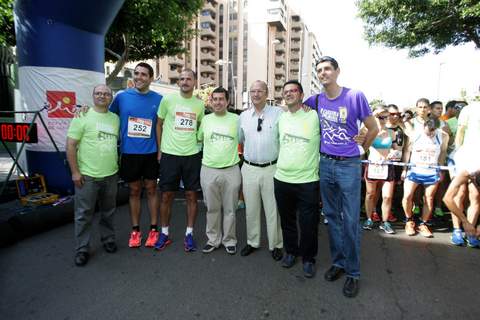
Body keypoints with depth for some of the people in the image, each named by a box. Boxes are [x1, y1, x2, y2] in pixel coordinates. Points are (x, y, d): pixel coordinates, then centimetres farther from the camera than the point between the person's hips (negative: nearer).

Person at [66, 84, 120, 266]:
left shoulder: (116, 118, 9)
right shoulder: (83, 116, -6)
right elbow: (70, 145, -8)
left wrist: (118, 165, 13)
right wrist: (75, 172, -12)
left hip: (111, 175, 5)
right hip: (87, 176, -4)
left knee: (108, 212, 17)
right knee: (84, 215, 4)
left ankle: (108, 240, 33)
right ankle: (82, 250, 17)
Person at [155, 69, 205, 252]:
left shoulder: (200, 104, 7)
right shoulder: (168, 100, 0)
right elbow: (159, 124, 7)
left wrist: (197, 146, 8)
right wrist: (160, 150, 3)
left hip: (192, 155, 2)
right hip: (169, 155, -1)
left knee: (191, 195, 6)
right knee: (166, 196, 5)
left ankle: (189, 234, 19)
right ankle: (165, 233, 22)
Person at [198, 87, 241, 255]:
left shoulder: (236, 119, 0)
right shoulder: (205, 119, 6)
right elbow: (198, 139, 16)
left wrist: (239, 156, -1)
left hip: (231, 171, -1)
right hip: (209, 171, 2)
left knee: (229, 210, 9)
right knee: (212, 209, 12)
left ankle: (229, 240, 25)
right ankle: (213, 239, 27)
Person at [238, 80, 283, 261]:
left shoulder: (278, 113, -4)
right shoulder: (243, 116, 7)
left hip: (272, 168, -3)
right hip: (249, 168, 3)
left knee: (272, 209, 7)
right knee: (250, 208, 13)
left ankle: (275, 245, 25)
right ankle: (252, 242, 31)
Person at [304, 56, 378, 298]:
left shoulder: (355, 96, -8)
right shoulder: (316, 100, 4)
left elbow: (373, 128, 2)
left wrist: (362, 149, 10)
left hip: (349, 165, -4)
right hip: (325, 164, 4)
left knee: (350, 221, 1)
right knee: (332, 216, 13)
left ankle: (352, 272, 17)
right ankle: (338, 261, 30)